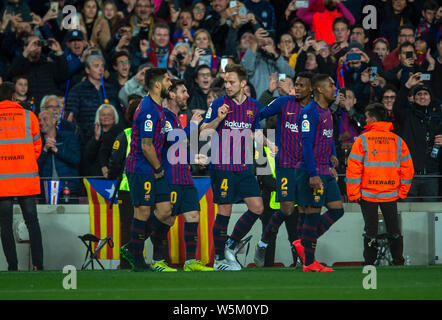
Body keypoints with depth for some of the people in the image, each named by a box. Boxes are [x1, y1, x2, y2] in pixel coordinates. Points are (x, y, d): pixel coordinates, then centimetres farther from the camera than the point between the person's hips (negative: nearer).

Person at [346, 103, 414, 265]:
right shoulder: (398, 141, 3)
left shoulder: (362, 140, -7)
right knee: (394, 230, 12)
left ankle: (369, 263, 6)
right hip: (391, 194, 2)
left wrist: (354, 194, -4)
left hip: (368, 194, -2)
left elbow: (353, 169, -9)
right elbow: (408, 169, 4)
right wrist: (402, 192, 13)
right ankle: (398, 262, 15)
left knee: (370, 231, 5)